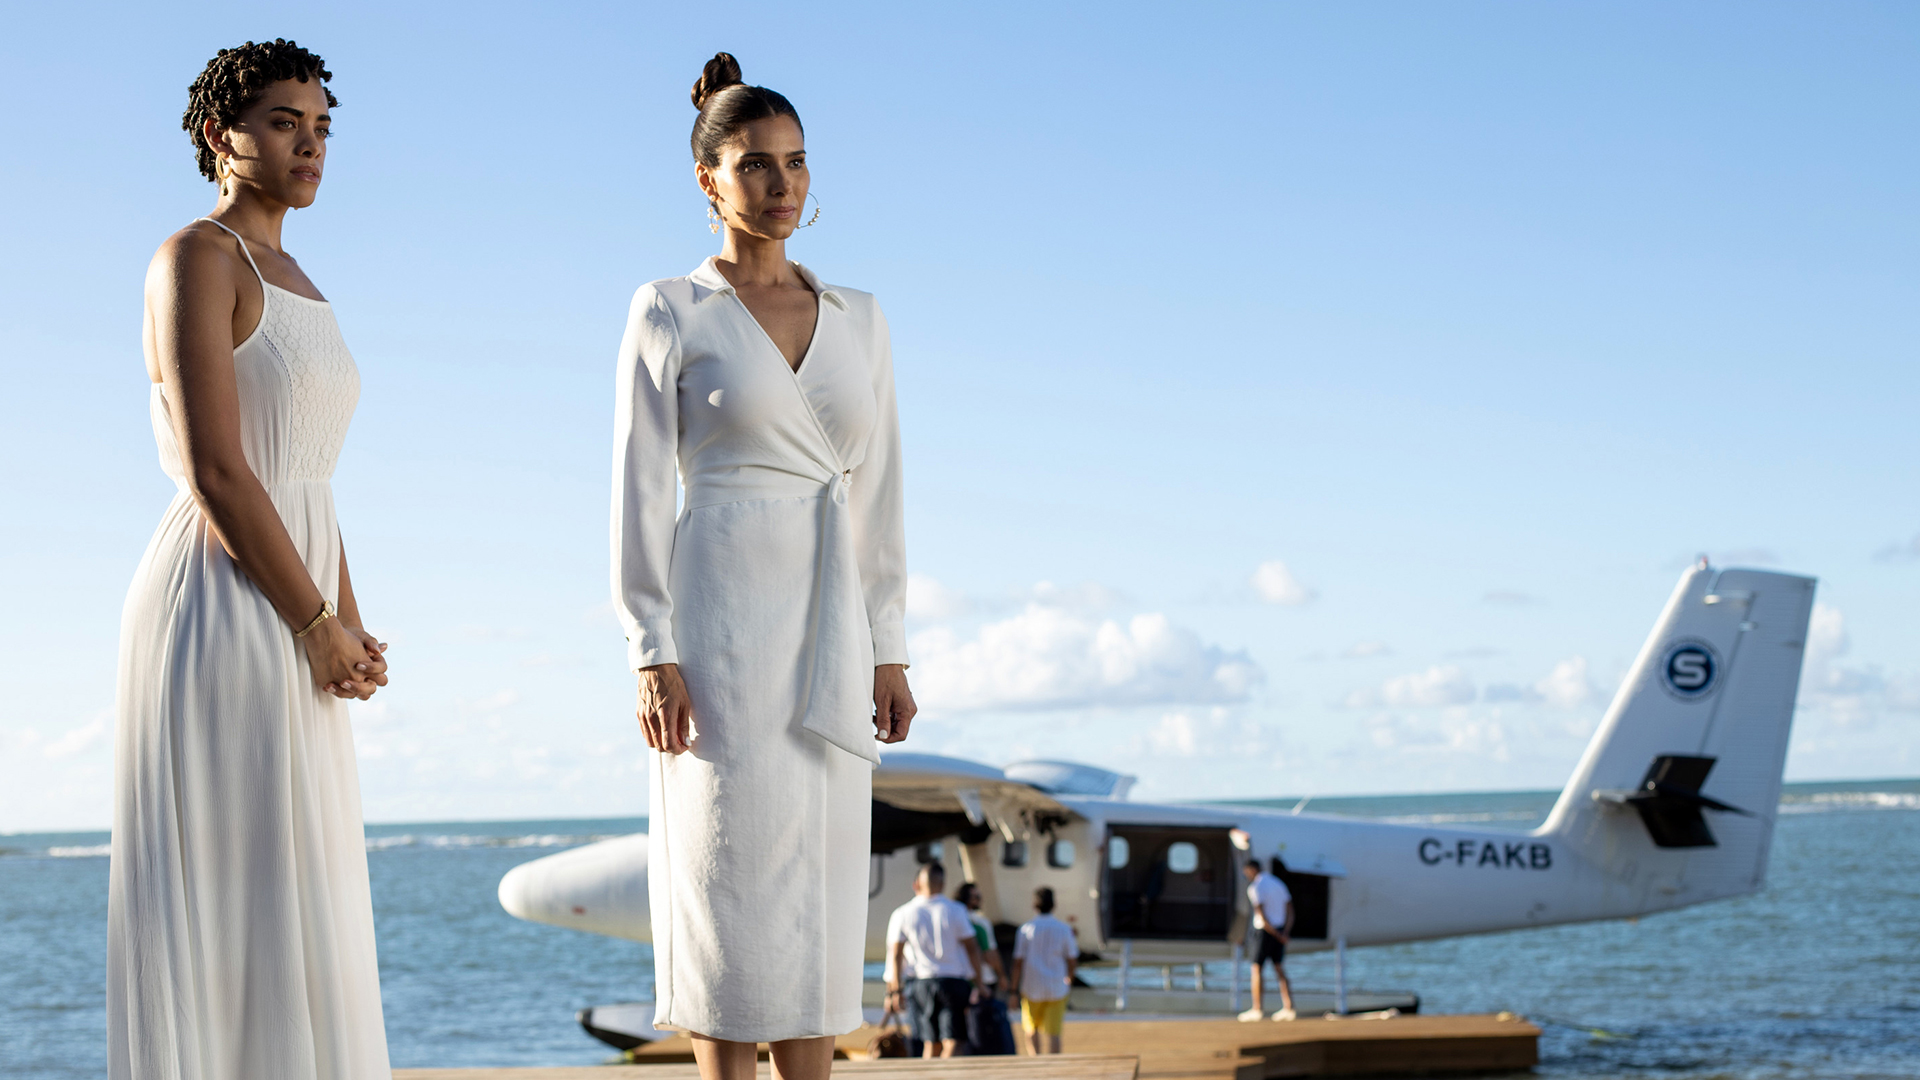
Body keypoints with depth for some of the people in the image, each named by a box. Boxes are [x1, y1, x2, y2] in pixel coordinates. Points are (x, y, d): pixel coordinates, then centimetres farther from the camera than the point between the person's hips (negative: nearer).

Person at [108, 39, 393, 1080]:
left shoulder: (293, 286, 20)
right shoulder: (196, 260, -9)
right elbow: (215, 471, -18)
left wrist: (353, 632, 6)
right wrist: (322, 625, -13)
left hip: (289, 635, 10)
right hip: (217, 614, -10)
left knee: (279, 934, 10)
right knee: (209, 920, -8)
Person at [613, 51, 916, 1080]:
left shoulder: (857, 319, 12)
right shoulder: (667, 312, -1)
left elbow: (877, 494, 12)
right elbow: (640, 490, -4)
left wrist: (887, 651, 7)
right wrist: (652, 655, -12)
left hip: (826, 632, 4)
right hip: (720, 618, -4)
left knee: (815, 899, 4)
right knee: (734, 885, -4)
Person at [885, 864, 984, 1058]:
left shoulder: (901, 915, 1)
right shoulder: (955, 911, 1)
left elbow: (895, 955, 0)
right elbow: (972, 948, 1)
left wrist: (895, 990, 6)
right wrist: (977, 984, 6)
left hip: (919, 982, 2)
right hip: (953, 981, -1)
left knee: (931, 1043, 10)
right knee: (952, 1042, -5)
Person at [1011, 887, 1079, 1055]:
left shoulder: (1026, 929, -4)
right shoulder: (1064, 929, -1)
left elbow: (1018, 962, -7)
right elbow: (1072, 961, 4)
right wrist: (1069, 979, 23)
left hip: (1032, 989, 0)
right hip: (1057, 988, 0)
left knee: (1031, 1030, 17)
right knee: (1053, 1033, 0)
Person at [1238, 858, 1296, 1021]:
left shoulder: (1255, 887, -12)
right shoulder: (1279, 884, 12)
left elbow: (1262, 916, -19)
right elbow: (1290, 911, 8)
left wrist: (1278, 936, -13)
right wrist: (1285, 933, -3)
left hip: (1265, 931, -7)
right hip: (1280, 931, 7)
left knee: (1257, 969, 0)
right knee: (1280, 970, 10)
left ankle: (1258, 1009, -3)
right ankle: (1288, 1008, 3)